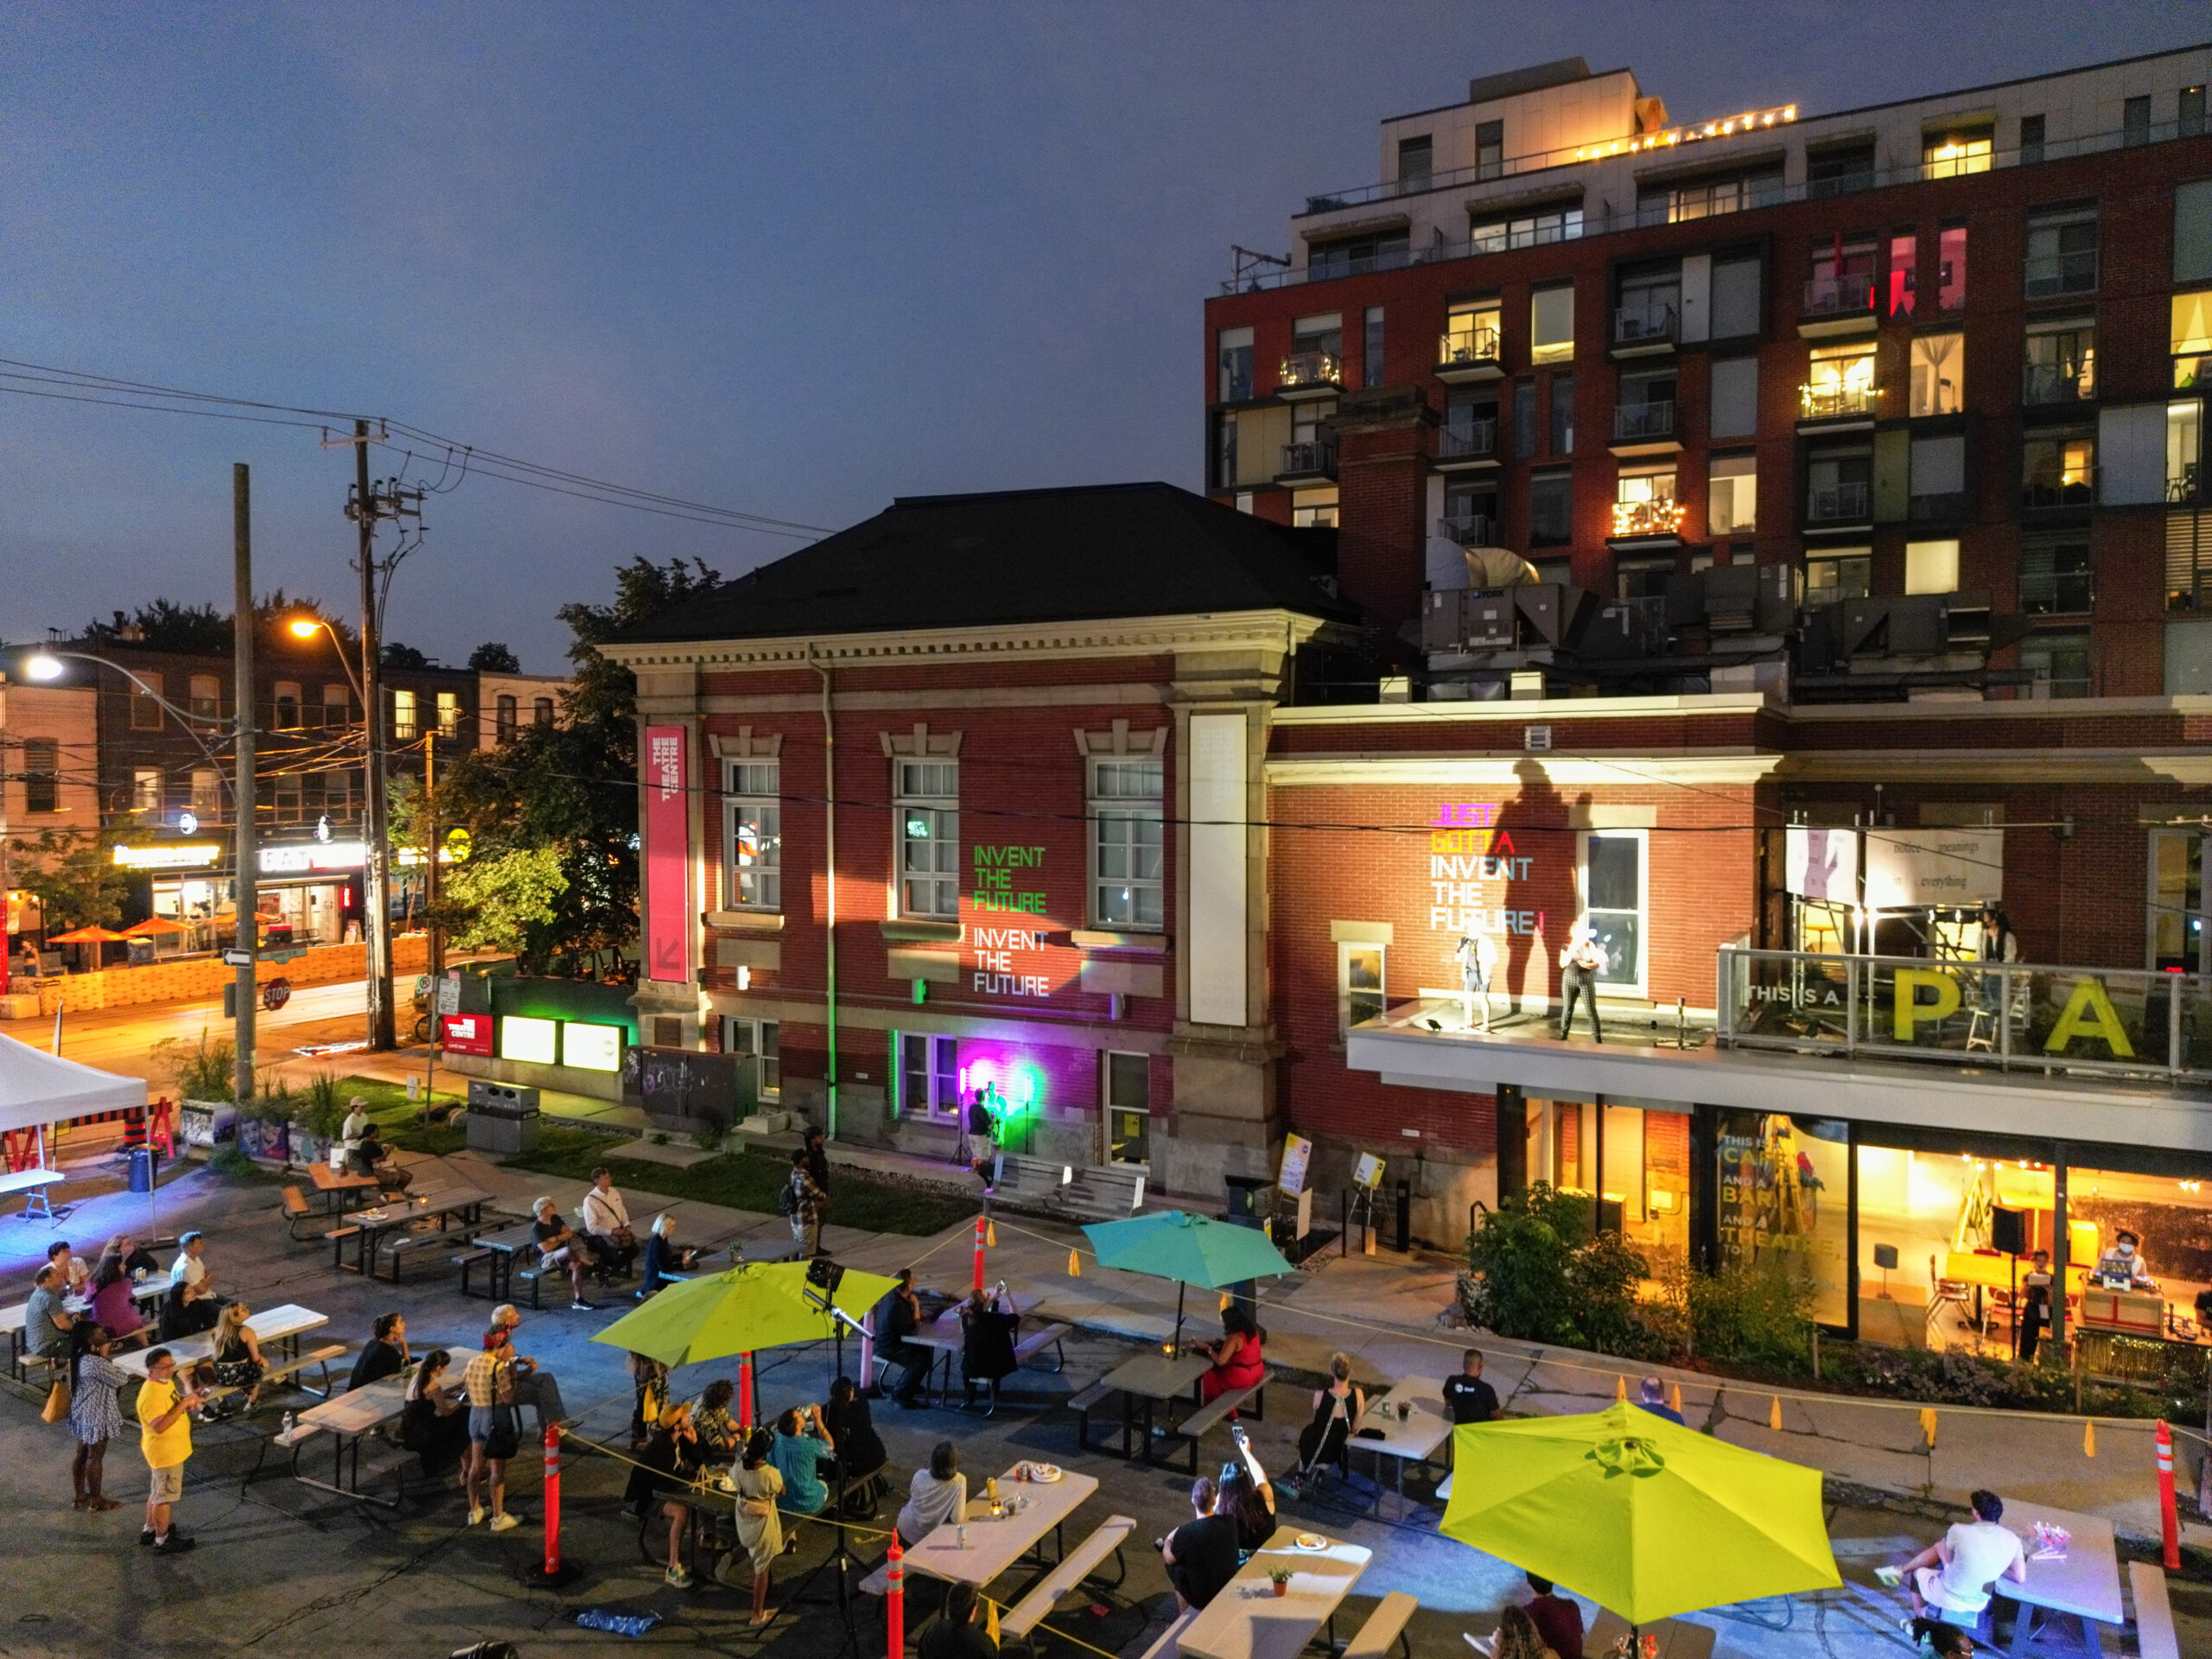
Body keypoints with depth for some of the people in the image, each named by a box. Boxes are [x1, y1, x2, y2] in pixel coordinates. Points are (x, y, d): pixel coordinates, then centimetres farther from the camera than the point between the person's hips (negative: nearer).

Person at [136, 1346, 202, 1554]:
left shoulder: (166, 1382, 1)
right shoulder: (151, 1395, -29)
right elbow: (159, 1425, -37)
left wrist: (189, 1399, -1)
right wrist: (183, 1404, -35)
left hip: (173, 1449, 10)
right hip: (165, 1453, -10)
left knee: (157, 1492, 24)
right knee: (165, 1496, 5)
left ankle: (150, 1531, 41)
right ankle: (162, 1541, 19)